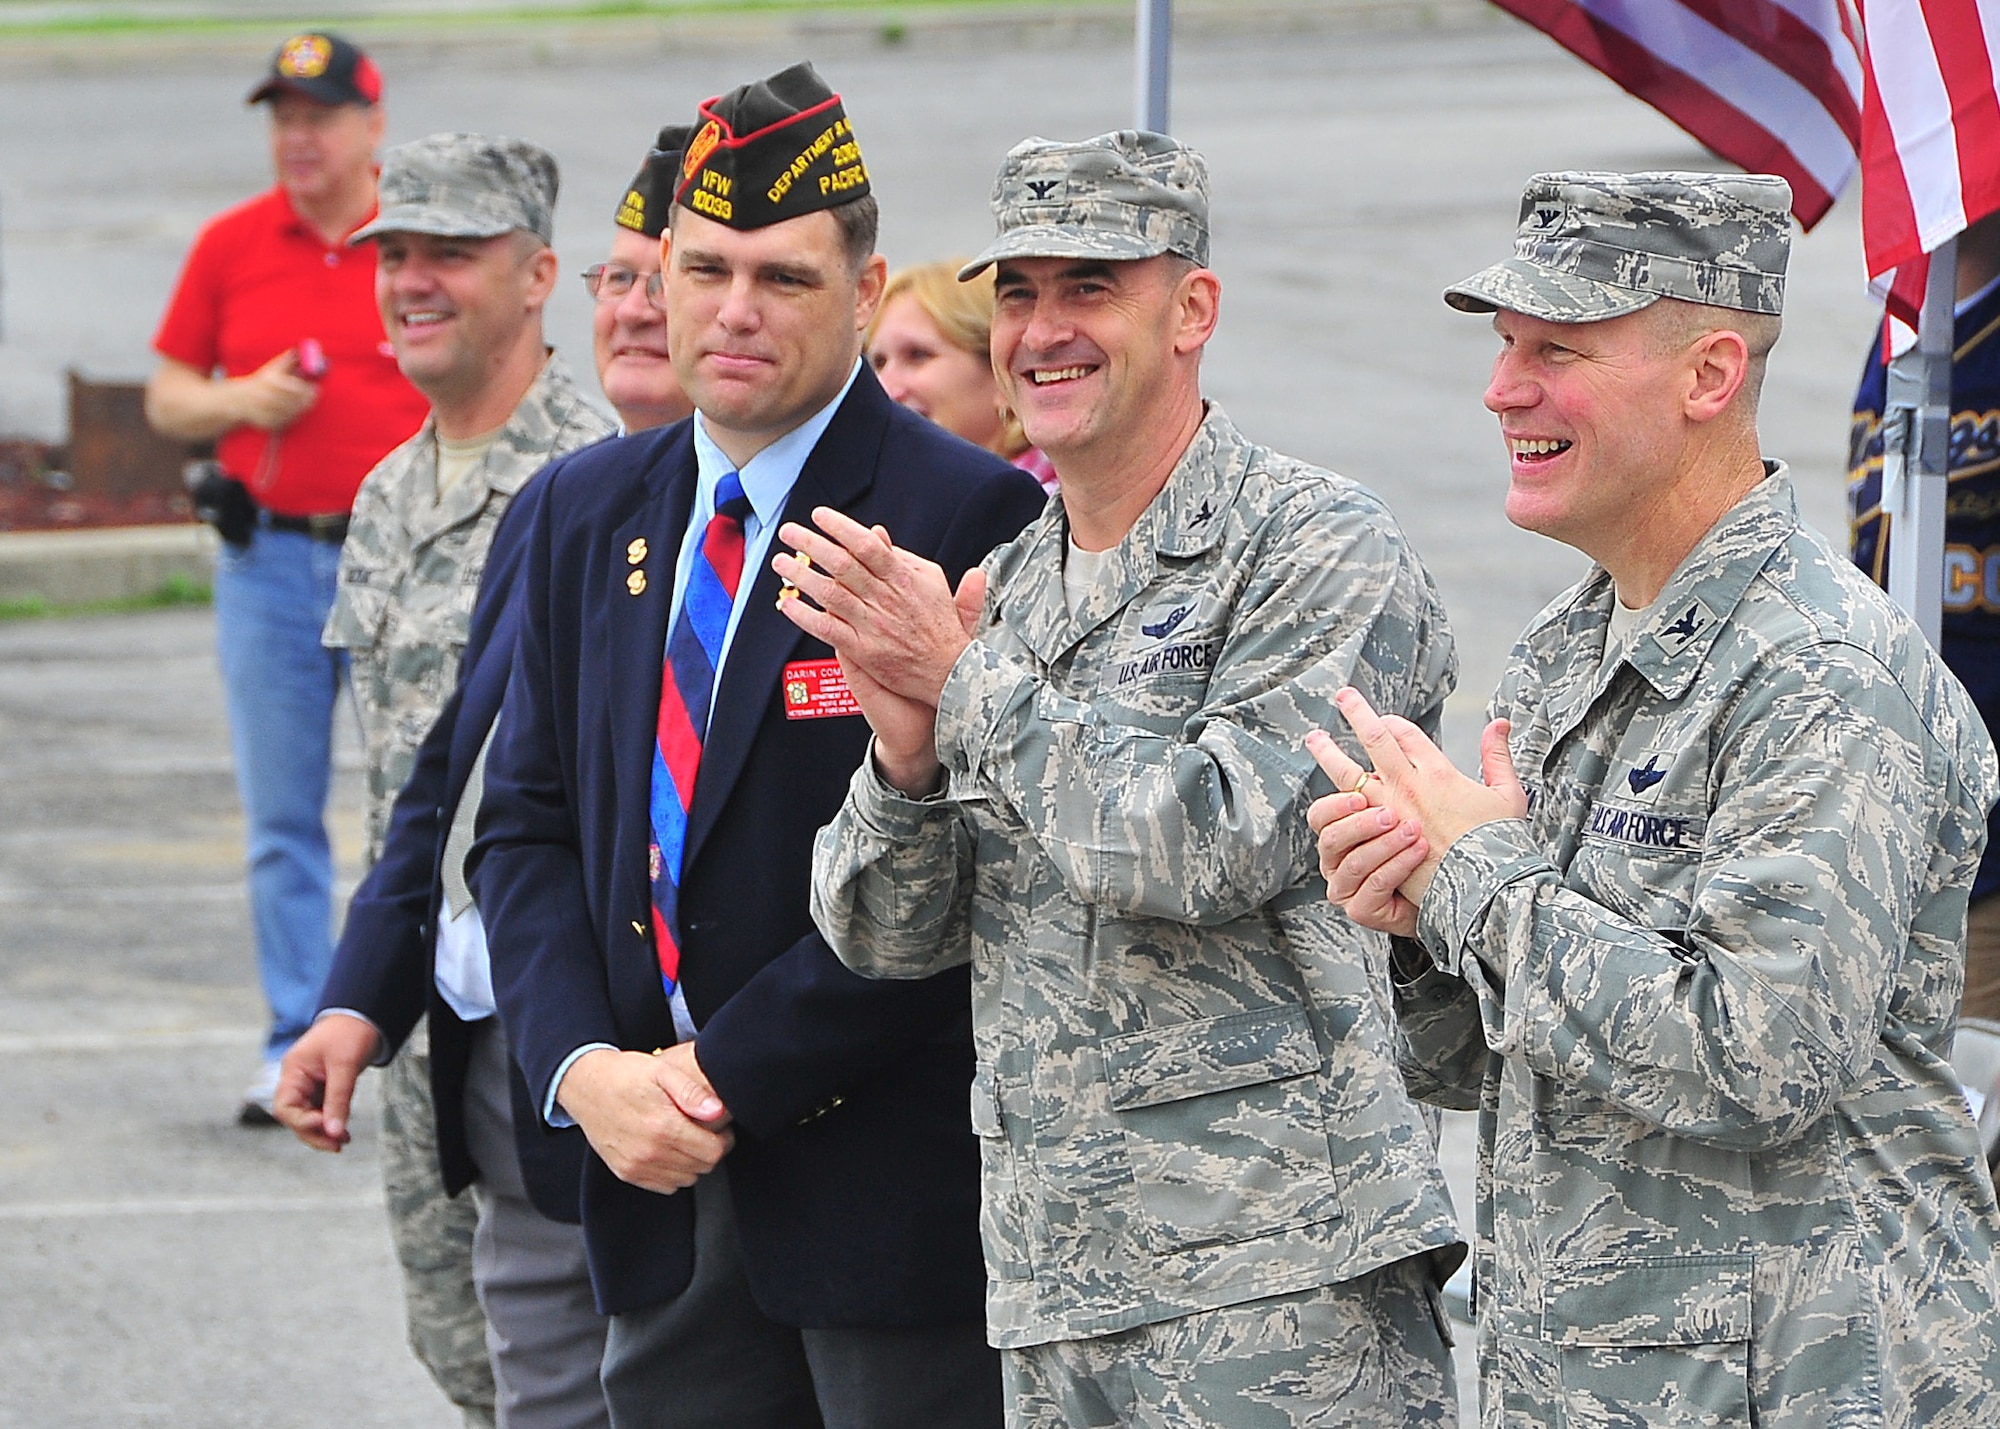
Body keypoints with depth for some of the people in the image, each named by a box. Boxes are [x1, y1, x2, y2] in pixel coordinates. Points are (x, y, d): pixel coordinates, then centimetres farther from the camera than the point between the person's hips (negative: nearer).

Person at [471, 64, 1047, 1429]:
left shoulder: (971, 520, -11)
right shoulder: (590, 511, 11)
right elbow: (527, 826, 11)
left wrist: (734, 1074, -15)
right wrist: (583, 1068, -5)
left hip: (894, 1193, -6)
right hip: (663, 1190, 6)